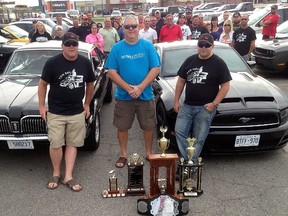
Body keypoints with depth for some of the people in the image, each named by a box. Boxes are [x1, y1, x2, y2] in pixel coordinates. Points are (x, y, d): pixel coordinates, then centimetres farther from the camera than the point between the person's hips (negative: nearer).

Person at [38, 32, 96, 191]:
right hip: (55, 112, -2)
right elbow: (42, 84, 0)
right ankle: (56, 174, 20)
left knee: (72, 144, 6)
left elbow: (90, 84, 13)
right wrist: (41, 106, -2)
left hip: (77, 112, 3)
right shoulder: (52, 63, -9)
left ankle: (68, 177, 15)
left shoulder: (85, 63, 0)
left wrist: (87, 104, 13)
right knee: (56, 144, -1)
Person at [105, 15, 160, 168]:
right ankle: (123, 154, 29)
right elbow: (112, 72, -5)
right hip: (123, 96, 1)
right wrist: (128, 88, -16)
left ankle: (149, 153, 31)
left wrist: (140, 88, -17)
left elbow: (155, 69, -7)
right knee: (122, 127, 10)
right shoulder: (117, 48, 0)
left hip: (145, 95, 0)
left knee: (148, 126, 11)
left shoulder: (148, 46, -2)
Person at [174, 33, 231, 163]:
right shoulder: (190, 60, 11)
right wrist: (176, 100, 8)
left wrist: (214, 104, -13)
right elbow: (181, 81, 14)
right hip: (187, 105, 5)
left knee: (198, 138, 0)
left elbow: (225, 86, -5)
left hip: (205, 107, -4)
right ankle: (187, 159, 4)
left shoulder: (219, 64, -2)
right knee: (180, 131, -4)